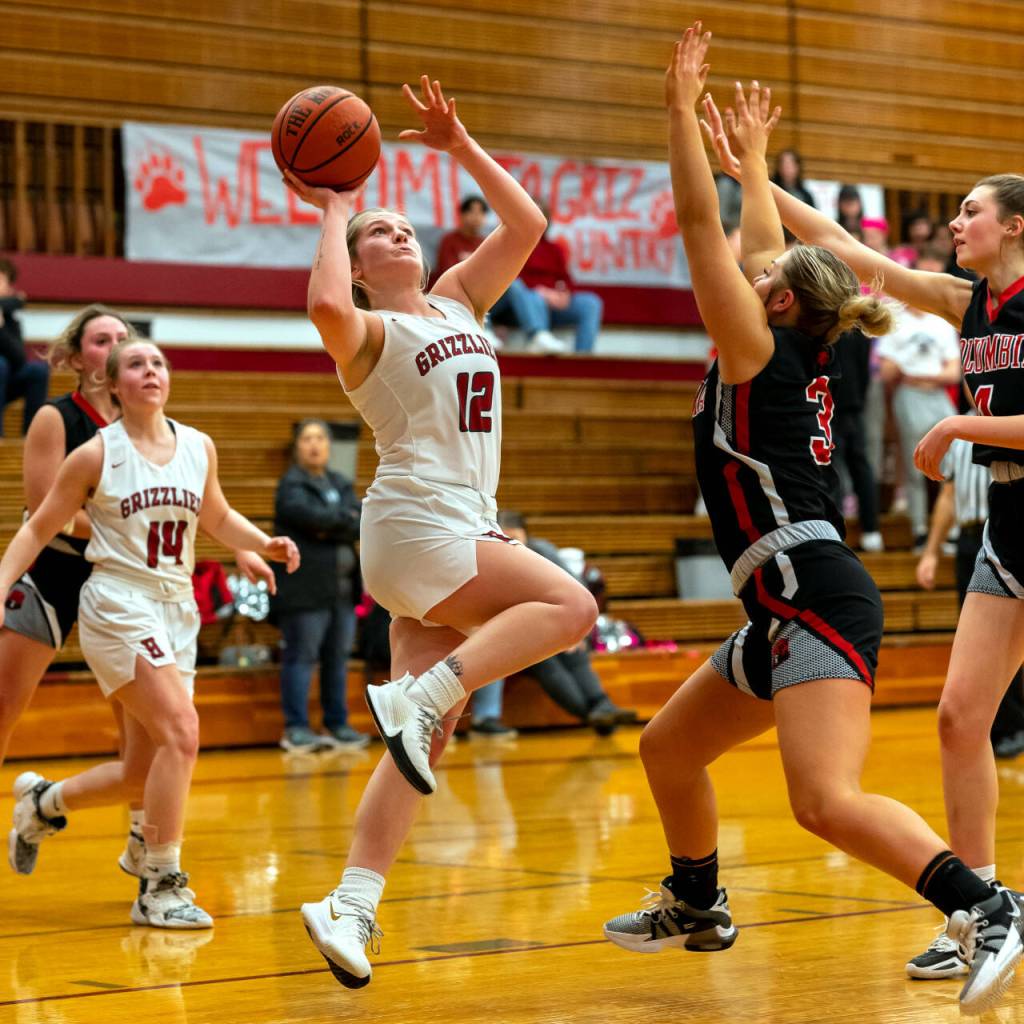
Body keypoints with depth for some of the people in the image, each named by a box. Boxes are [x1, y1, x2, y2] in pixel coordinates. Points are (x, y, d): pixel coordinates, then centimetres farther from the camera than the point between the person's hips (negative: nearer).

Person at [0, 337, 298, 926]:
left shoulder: (198, 448, 8)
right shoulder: (97, 454, -5)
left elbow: (218, 518, 24)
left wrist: (264, 544, 5)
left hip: (178, 612, 6)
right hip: (118, 607, -6)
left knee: (142, 773, 8)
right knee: (181, 730, -23)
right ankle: (161, 886, -15)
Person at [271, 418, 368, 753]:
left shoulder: (341, 485, 18)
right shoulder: (291, 485, -2)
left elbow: (359, 526, 4)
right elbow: (312, 516, -19)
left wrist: (331, 528, -12)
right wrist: (346, 518, -5)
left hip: (342, 587, 6)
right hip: (305, 586, -6)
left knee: (337, 659, 8)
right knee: (300, 658, -6)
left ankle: (337, 725, 14)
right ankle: (296, 729, -4)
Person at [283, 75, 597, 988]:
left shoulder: (457, 301, 19)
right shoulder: (368, 331, -2)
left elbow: (526, 224, 16)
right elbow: (326, 307, -27)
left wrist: (459, 145, 12)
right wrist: (333, 215, -13)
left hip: (466, 531, 7)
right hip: (416, 525, -7)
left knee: (425, 740, -1)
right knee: (570, 606, -20)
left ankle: (352, 905, -5)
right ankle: (416, 697, -20)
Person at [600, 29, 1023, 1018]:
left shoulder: (757, 351, -5)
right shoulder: (797, 358, 16)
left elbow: (701, 225, -7)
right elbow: (761, 247, 32)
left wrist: (683, 110, -1)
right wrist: (752, 156, 40)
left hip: (815, 598, -10)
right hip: (788, 610, 10)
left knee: (827, 802, -25)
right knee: (667, 749, 22)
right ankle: (695, 907, 39)